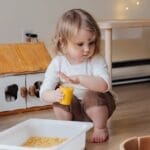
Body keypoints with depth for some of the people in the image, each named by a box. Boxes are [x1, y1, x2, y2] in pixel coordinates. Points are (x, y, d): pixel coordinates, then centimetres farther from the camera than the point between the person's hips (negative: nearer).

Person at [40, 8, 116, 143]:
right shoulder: (57, 63, -17)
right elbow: (44, 93, -18)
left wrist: (79, 79, -51)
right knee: (59, 96, -24)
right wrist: (54, 95, -43)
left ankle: (100, 128, -4)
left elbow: (104, 85, -38)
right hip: (72, 110, 2)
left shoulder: (96, 60, -22)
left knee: (91, 95, -31)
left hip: (97, 106, -2)